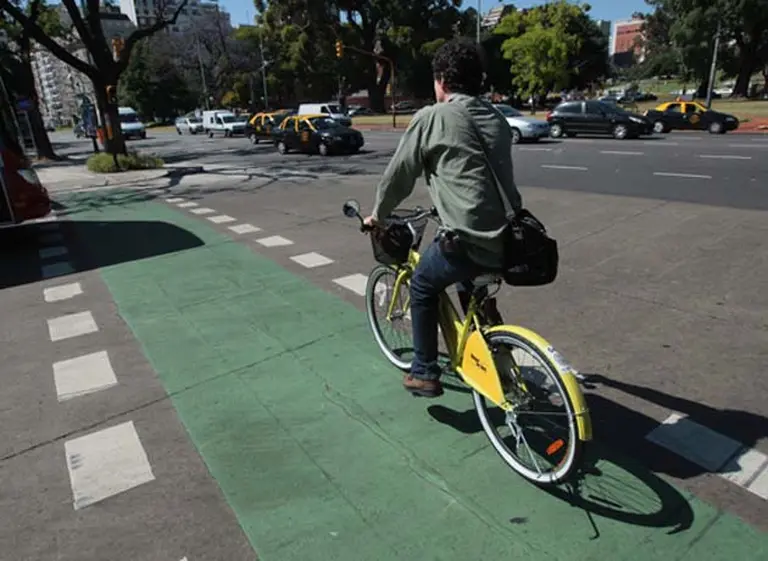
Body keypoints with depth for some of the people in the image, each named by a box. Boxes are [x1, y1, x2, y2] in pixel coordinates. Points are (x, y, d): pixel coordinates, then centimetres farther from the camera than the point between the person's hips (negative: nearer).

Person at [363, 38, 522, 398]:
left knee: (422, 287, 19)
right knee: (472, 290, 34)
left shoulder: (432, 117, -1)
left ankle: (425, 374, 23)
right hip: (511, 239, 7)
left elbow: (398, 175, 5)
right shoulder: (496, 119, 18)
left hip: (468, 239, -7)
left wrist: (377, 215, 22)